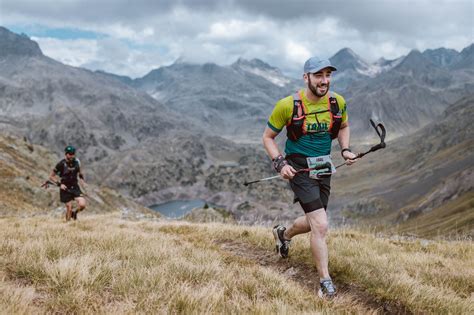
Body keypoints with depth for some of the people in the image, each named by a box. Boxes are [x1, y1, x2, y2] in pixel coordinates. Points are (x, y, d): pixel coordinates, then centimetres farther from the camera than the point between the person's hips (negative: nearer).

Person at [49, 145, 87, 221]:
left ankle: (75, 213, 18)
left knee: (82, 204, -14)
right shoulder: (61, 164, -13)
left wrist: (82, 180, 4)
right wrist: (59, 184, -17)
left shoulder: (76, 162, -2)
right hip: (65, 188, -3)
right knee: (69, 208, -5)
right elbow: (51, 176, -6)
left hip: (75, 187, 3)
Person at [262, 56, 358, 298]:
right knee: (321, 225, -15)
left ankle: (283, 234, 52)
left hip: (324, 167, 6)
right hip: (299, 168, -5)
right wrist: (280, 163, -17)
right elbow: (268, 137, -4)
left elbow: (343, 127, 17)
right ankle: (325, 282, -1)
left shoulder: (337, 102, -4)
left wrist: (345, 150, 0)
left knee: (313, 223, 19)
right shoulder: (288, 105, -16)